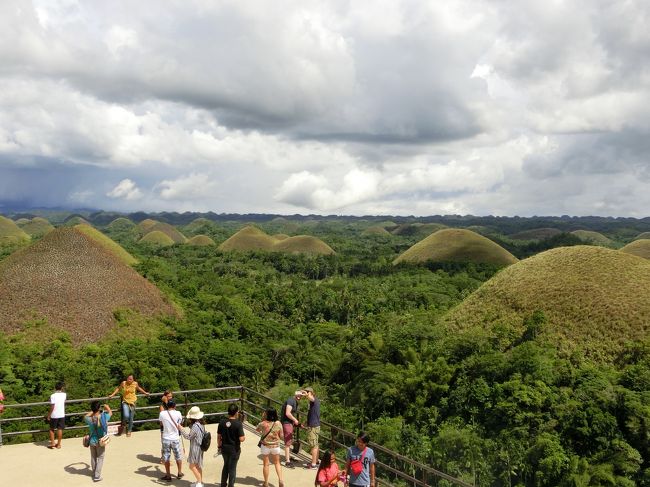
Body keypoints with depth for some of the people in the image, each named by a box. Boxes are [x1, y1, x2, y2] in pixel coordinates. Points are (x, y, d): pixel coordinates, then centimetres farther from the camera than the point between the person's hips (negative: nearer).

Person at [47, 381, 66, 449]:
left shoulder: (53, 396, -13)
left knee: (52, 429, 13)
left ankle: (52, 443, 11)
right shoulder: (64, 395, -1)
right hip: (62, 415, 3)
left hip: (54, 415, -3)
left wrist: (48, 415, -6)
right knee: (60, 429, 7)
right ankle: (58, 444, 11)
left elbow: (52, 407, -16)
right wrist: (61, 390, 18)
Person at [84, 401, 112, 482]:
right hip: (100, 442, -3)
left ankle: (94, 473, 36)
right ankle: (97, 476, 9)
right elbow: (110, 412, 0)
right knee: (100, 458, 11)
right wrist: (107, 407, 19)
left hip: (92, 441, 3)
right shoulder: (103, 417, -22)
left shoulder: (89, 419, -17)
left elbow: (85, 417, 9)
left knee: (93, 457, 20)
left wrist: (92, 411, 15)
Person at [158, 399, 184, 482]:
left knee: (166, 457, 12)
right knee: (178, 457, 18)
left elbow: (161, 423, 7)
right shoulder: (178, 414, -12)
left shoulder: (162, 413, -11)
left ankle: (168, 475, 17)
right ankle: (179, 473, 30)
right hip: (175, 439, 0)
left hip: (166, 439, 0)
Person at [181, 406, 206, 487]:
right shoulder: (201, 424, 5)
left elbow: (188, 436, -17)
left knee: (192, 466, -2)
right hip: (200, 447, 10)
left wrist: (181, 429, -12)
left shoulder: (195, 426, -24)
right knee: (198, 465, 18)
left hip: (195, 448, -10)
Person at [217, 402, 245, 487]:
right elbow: (241, 439, -22)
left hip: (224, 448, 5)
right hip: (234, 449, -5)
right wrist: (244, 437, 1)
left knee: (225, 466, 24)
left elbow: (218, 436, 2)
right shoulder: (238, 423, -20)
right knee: (232, 468, 11)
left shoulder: (222, 422, -6)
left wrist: (219, 446, 16)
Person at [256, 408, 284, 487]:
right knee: (277, 463, 20)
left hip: (265, 446, -1)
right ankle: (280, 479, 6)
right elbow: (280, 435, -2)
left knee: (266, 464, 15)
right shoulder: (278, 423, -14)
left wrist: (262, 420, -2)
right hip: (276, 446, 1)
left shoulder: (263, 423, -19)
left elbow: (257, 429, 3)